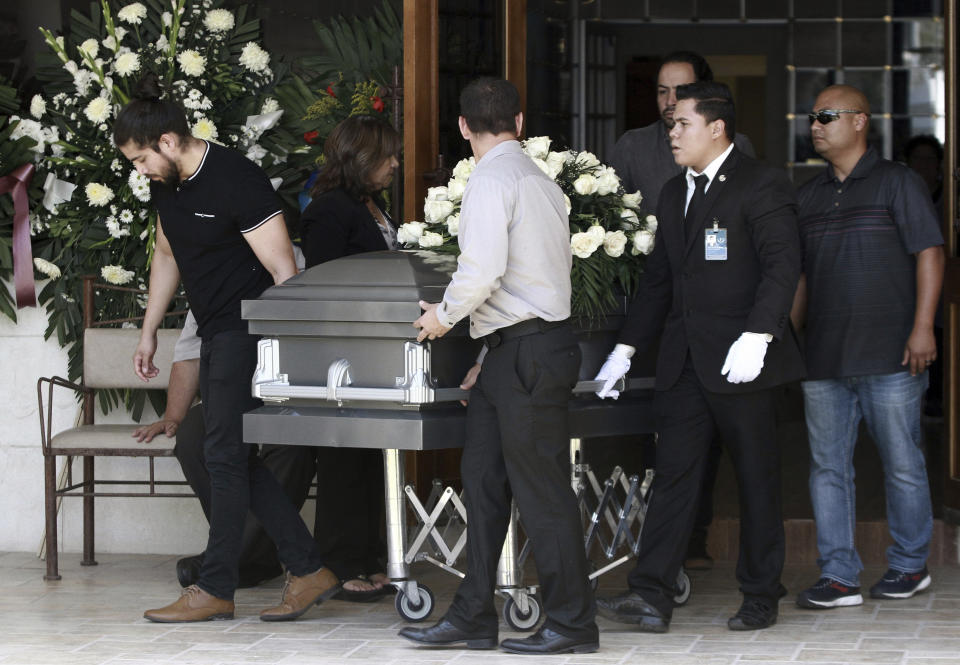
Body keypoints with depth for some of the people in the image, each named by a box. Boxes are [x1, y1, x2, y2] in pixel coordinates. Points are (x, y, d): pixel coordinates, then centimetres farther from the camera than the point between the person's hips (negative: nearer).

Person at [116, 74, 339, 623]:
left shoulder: (236, 181, -19)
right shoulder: (167, 185, 7)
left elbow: (284, 272, -19)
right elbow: (167, 255, 24)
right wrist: (149, 331, 25)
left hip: (250, 327, -9)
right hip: (216, 333, 9)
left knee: (225, 453, -8)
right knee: (237, 458, 6)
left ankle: (216, 589, -2)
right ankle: (310, 571, 10)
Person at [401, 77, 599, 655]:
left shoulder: (492, 180, -12)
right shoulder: (543, 182, 17)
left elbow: (483, 269, -23)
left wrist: (445, 314, -3)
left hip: (528, 351, -9)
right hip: (512, 355, 9)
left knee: (541, 488, -4)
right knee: (483, 482, 11)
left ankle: (572, 624, 3)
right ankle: (473, 617, 15)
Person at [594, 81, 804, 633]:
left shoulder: (762, 186, -6)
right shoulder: (674, 195, 18)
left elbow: (783, 266, -15)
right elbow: (659, 279, 22)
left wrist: (757, 336, -25)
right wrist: (627, 348, 18)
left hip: (739, 360, -7)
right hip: (685, 360, 7)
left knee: (757, 478, 4)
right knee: (674, 473, 0)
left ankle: (762, 597, 14)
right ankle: (652, 597, -4)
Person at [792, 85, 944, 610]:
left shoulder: (898, 183, 1)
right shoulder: (808, 197, 16)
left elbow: (929, 254, -4)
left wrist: (923, 326, -13)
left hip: (889, 353, -5)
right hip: (824, 358, 5)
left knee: (901, 463, 1)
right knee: (827, 465, 1)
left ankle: (910, 566, 15)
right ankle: (838, 577, 4)